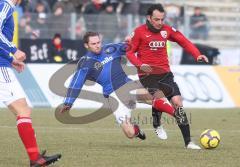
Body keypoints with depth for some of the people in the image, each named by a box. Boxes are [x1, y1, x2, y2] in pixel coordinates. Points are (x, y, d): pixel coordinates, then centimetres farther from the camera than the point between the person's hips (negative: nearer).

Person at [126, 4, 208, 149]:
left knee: (177, 103, -6)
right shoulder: (140, 32, -3)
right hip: (148, 75, -4)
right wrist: (140, 65, -16)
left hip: (165, 74, 4)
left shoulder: (167, 30, 6)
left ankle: (188, 142, -3)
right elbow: (130, 52, 2)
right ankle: (157, 125, 12)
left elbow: (184, 41, 12)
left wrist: (197, 55, -3)